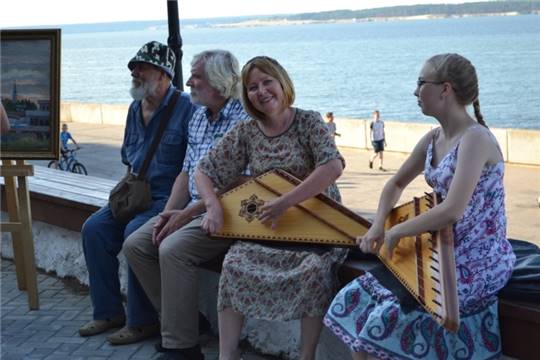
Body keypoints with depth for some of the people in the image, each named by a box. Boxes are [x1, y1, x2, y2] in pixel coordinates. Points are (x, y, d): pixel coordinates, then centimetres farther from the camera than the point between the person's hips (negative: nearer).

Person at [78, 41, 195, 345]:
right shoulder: (135, 109, 15)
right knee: (94, 228, -9)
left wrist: (173, 204, -20)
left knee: (135, 232, -30)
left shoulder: (186, 109, -11)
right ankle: (108, 312, 1)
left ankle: (143, 321, -16)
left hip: (169, 197, -8)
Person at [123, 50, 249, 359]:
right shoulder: (199, 118, 16)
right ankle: (183, 320, 6)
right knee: (135, 245, -3)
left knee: (173, 250, -29)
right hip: (191, 211, 9)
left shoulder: (243, 120, -14)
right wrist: (168, 213, 2)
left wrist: (187, 214, -17)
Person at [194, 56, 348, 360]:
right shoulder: (245, 133, 4)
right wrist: (214, 206, -13)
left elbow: (333, 167, -21)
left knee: (315, 268, -33)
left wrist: (284, 203, -27)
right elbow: (204, 171, 9)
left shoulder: (309, 121, -5)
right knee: (235, 264, -24)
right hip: (266, 228, 3)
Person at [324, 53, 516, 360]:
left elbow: (452, 211, -30)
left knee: (388, 320, -19)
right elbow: (397, 184, 19)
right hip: (444, 253, 8)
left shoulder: (475, 138, -20)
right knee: (356, 299, 1)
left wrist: (396, 232, -17)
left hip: (478, 264, -8)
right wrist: (378, 227, 2)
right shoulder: (433, 139, 6)